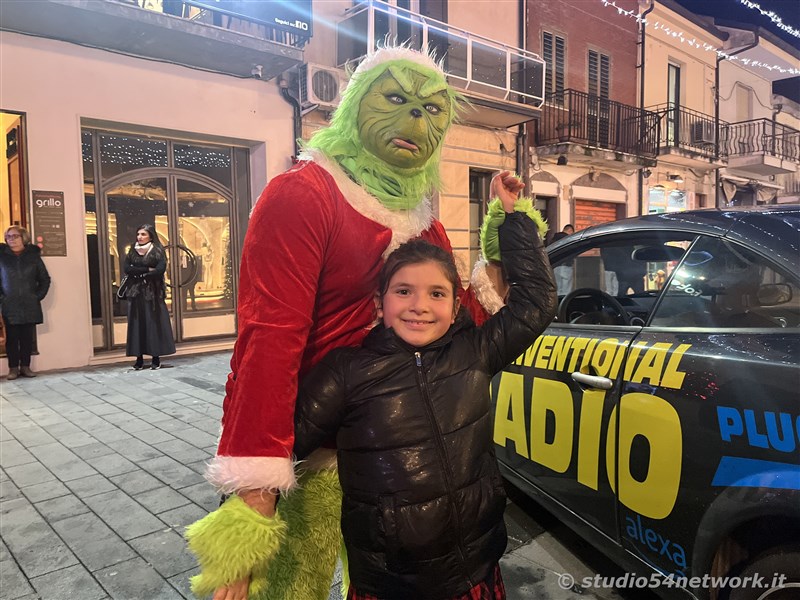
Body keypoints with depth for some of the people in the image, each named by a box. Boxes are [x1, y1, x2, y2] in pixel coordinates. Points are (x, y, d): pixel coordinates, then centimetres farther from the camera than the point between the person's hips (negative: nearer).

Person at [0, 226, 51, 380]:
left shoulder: (33, 255, 6)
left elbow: (45, 279, 11)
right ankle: (13, 368, 9)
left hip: (30, 306, 1)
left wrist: (39, 296, 1)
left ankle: (25, 366, 14)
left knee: (27, 337, 5)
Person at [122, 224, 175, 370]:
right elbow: (127, 269, -3)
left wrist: (139, 274, -9)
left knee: (155, 323, -3)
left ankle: (156, 358, 2)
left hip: (153, 293, -3)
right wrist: (147, 270, -11)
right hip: (136, 293, 3)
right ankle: (139, 358, 4)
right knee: (137, 325, 1)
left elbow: (160, 269, -14)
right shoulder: (132, 251, 11)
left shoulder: (158, 251, 1)